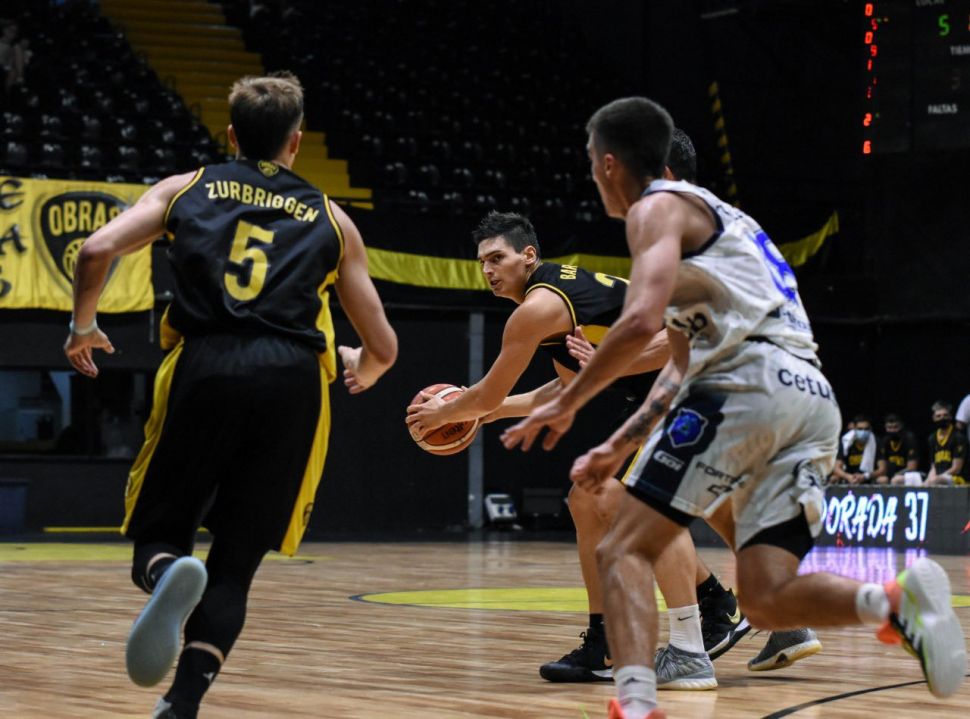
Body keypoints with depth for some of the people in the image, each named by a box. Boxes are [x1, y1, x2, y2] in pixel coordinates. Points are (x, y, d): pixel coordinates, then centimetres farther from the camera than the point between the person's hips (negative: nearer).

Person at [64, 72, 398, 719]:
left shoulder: (187, 189, 19)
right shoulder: (330, 219, 21)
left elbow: (98, 250, 2)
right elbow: (383, 348, 20)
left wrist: (83, 326, 20)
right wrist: (361, 370, 44)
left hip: (204, 366, -1)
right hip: (293, 376, 1)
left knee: (160, 534, 11)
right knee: (234, 564, 10)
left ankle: (169, 573, -26)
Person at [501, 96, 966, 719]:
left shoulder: (657, 207, 5)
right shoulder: (711, 215, 33)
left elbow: (642, 321, -13)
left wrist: (567, 404, -3)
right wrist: (619, 445, 37)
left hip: (748, 384, -8)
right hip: (815, 398, 8)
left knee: (625, 550, -3)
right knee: (766, 598, 4)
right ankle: (895, 602, -22)